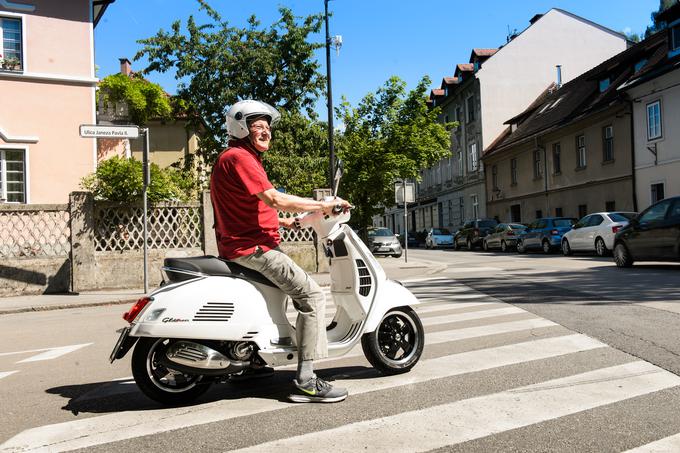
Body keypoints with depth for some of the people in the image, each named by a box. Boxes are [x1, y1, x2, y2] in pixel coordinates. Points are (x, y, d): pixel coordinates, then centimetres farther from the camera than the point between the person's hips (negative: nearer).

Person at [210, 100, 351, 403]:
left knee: (298, 286, 28)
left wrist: (283, 221, 18)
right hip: (250, 248, -11)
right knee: (312, 295, -15)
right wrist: (323, 205, -15)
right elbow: (275, 199, -22)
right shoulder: (238, 157, -13)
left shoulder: (243, 157, 22)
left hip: (248, 244, 11)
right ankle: (306, 381, -14)